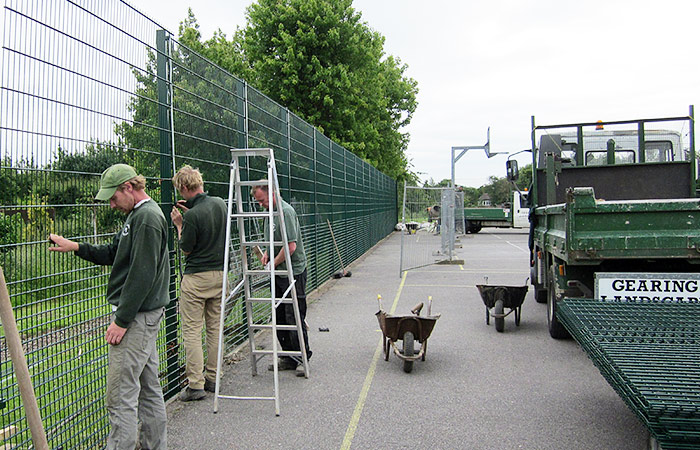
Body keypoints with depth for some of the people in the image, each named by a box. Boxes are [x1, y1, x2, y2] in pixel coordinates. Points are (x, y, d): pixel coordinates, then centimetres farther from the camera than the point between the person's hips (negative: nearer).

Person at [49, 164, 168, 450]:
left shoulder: (147, 217, -16)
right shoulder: (138, 215, 16)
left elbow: (142, 275, -22)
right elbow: (113, 254, 24)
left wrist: (121, 321, -20)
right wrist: (77, 248, 12)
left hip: (138, 316, -10)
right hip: (144, 315, 10)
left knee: (120, 396, -6)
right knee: (148, 388, 16)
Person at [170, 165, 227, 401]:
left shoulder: (192, 215, -19)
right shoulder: (220, 204, 3)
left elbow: (186, 249, -7)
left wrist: (179, 225, 4)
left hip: (196, 278, -7)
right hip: (220, 275, 7)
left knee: (192, 331, 0)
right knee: (215, 328, 13)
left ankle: (195, 384, 1)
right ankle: (212, 379, 22)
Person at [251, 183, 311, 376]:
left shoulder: (286, 211, -16)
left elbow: (291, 246, -23)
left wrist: (273, 264, -12)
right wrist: (266, 253, 7)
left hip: (293, 272, -10)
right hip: (278, 273, 10)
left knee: (294, 317, -5)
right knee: (280, 317, 11)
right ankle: (289, 358, 20)